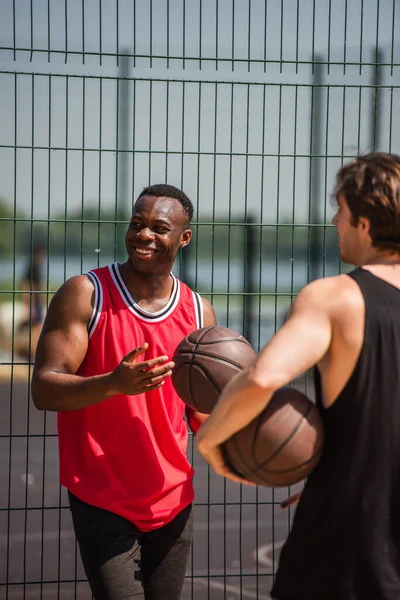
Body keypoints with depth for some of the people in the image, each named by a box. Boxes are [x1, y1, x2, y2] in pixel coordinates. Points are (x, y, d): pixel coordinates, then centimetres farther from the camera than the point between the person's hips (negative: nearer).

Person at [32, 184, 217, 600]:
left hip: (173, 501, 4)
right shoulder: (86, 294, -8)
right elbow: (43, 390, -14)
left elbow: (202, 414, 12)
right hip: (102, 501, -4)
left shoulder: (199, 312, 5)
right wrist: (114, 384, -31)